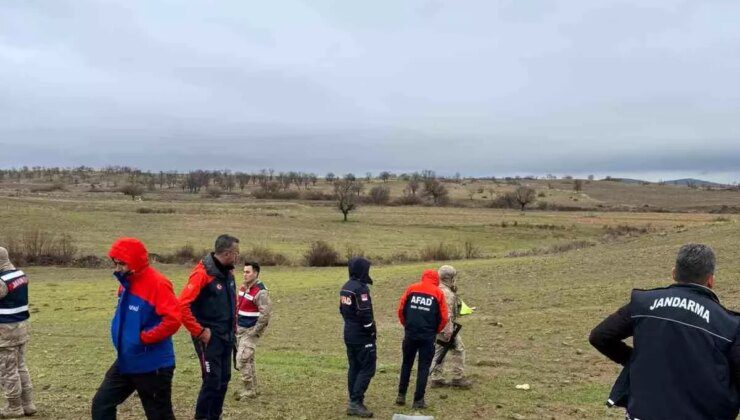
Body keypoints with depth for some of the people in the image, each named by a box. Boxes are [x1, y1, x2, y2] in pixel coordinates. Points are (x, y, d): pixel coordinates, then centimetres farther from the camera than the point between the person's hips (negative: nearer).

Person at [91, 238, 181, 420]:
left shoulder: (157, 283, -20)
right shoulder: (126, 282, 7)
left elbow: (173, 320, -28)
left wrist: (143, 338, -20)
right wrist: (121, 337, 8)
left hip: (153, 365, -8)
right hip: (125, 362, 8)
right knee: (101, 404, 11)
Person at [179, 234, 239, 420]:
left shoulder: (228, 273, 6)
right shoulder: (202, 273, -19)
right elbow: (182, 305, -25)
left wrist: (233, 327, 13)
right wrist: (199, 332, -20)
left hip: (227, 336, 8)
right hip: (209, 337, -8)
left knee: (223, 380, 13)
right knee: (212, 381, -5)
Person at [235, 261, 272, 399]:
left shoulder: (260, 292, -20)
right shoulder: (243, 287, 7)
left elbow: (265, 314, -23)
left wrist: (254, 331, -19)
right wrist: (235, 324, 16)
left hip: (251, 331, -8)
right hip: (240, 329, 8)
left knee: (242, 359, -11)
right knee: (248, 359, 16)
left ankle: (249, 391, -1)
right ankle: (252, 387, 27)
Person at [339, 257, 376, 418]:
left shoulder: (345, 287, 10)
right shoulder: (361, 288, -19)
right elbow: (365, 314, -22)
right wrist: (372, 332, -11)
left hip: (349, 334, 9)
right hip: (362, 335, -9)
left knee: (354, 367, 14)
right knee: (367, 369, -4)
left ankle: (353, 401, 17)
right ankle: (356, 402, -7)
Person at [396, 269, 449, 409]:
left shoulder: (411, 288, 5)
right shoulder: (438, 293, 1)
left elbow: (401, 310, 3)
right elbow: (443, 317, -2)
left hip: (410, 333, 2)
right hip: (427, 336, -2)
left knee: (406, 364, 17)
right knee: (424, 367, 7)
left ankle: (401, 395, 20)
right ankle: (418, 400, 7)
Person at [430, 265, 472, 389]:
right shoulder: (447, 293, -20)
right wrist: (449, 334, -26)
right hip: (446, 327, -9)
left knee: (439, 352, 13)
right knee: (457, 350, 3)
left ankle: (437, 379, 17)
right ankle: (458, 378, 8)